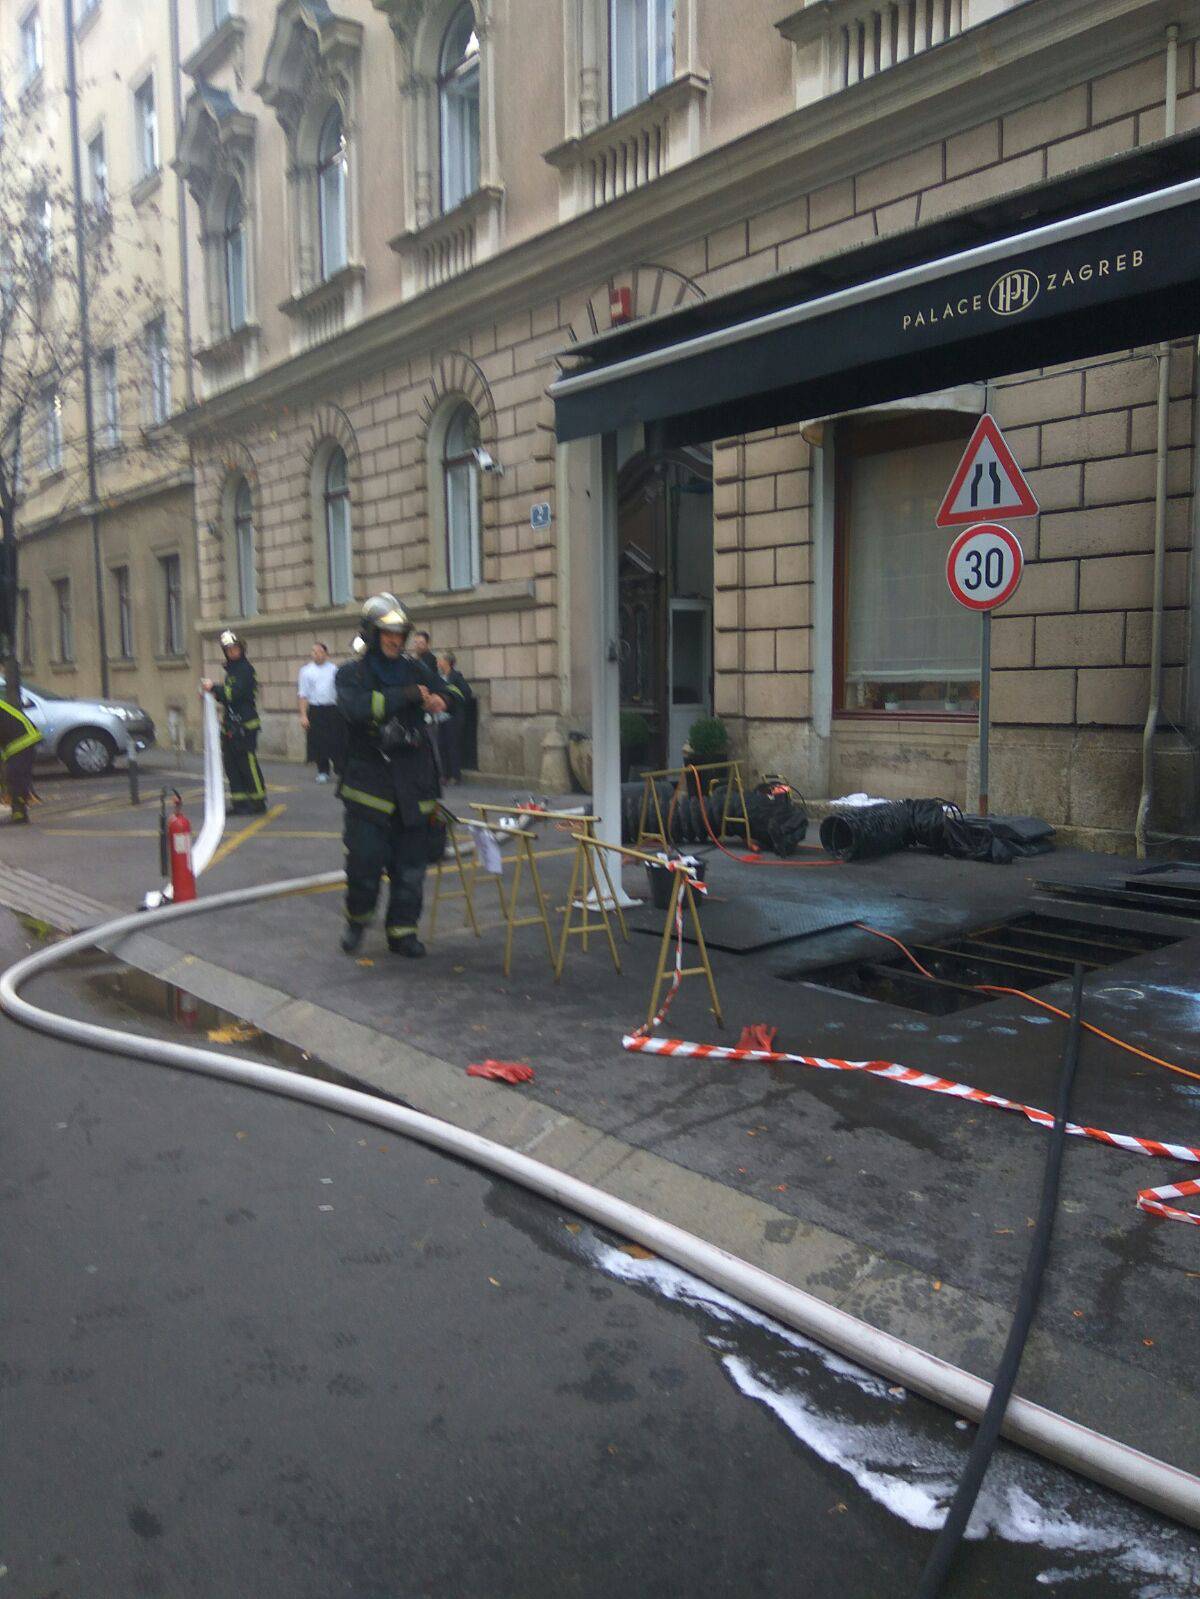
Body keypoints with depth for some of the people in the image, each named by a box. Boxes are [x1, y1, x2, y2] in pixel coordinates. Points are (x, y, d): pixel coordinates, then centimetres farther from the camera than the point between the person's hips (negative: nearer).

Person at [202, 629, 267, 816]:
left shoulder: (245, 669, -10)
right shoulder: (231, 669, 19)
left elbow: (235, 694, -18)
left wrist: (214, 688, -10)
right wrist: (213, 693, 11)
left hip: (244, 726, -9)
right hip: (230, 727, 9)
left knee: (248, 764, -5)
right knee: (232, 765, 9)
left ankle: (258, 802, 2)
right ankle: (239, 803, 15)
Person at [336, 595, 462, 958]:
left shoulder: (415, 669, 13)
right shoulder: (351, 674, 0)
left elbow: (450, 692, 9)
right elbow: (357, 707, -20)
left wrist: (439, 700, -15)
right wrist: (408, 696, -23)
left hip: (413, 785, 4)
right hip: (369, 784, -3)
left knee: (410, 866, 6)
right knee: (364, 862, -3)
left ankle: (402, 930, 18)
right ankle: (357, 919, 22)